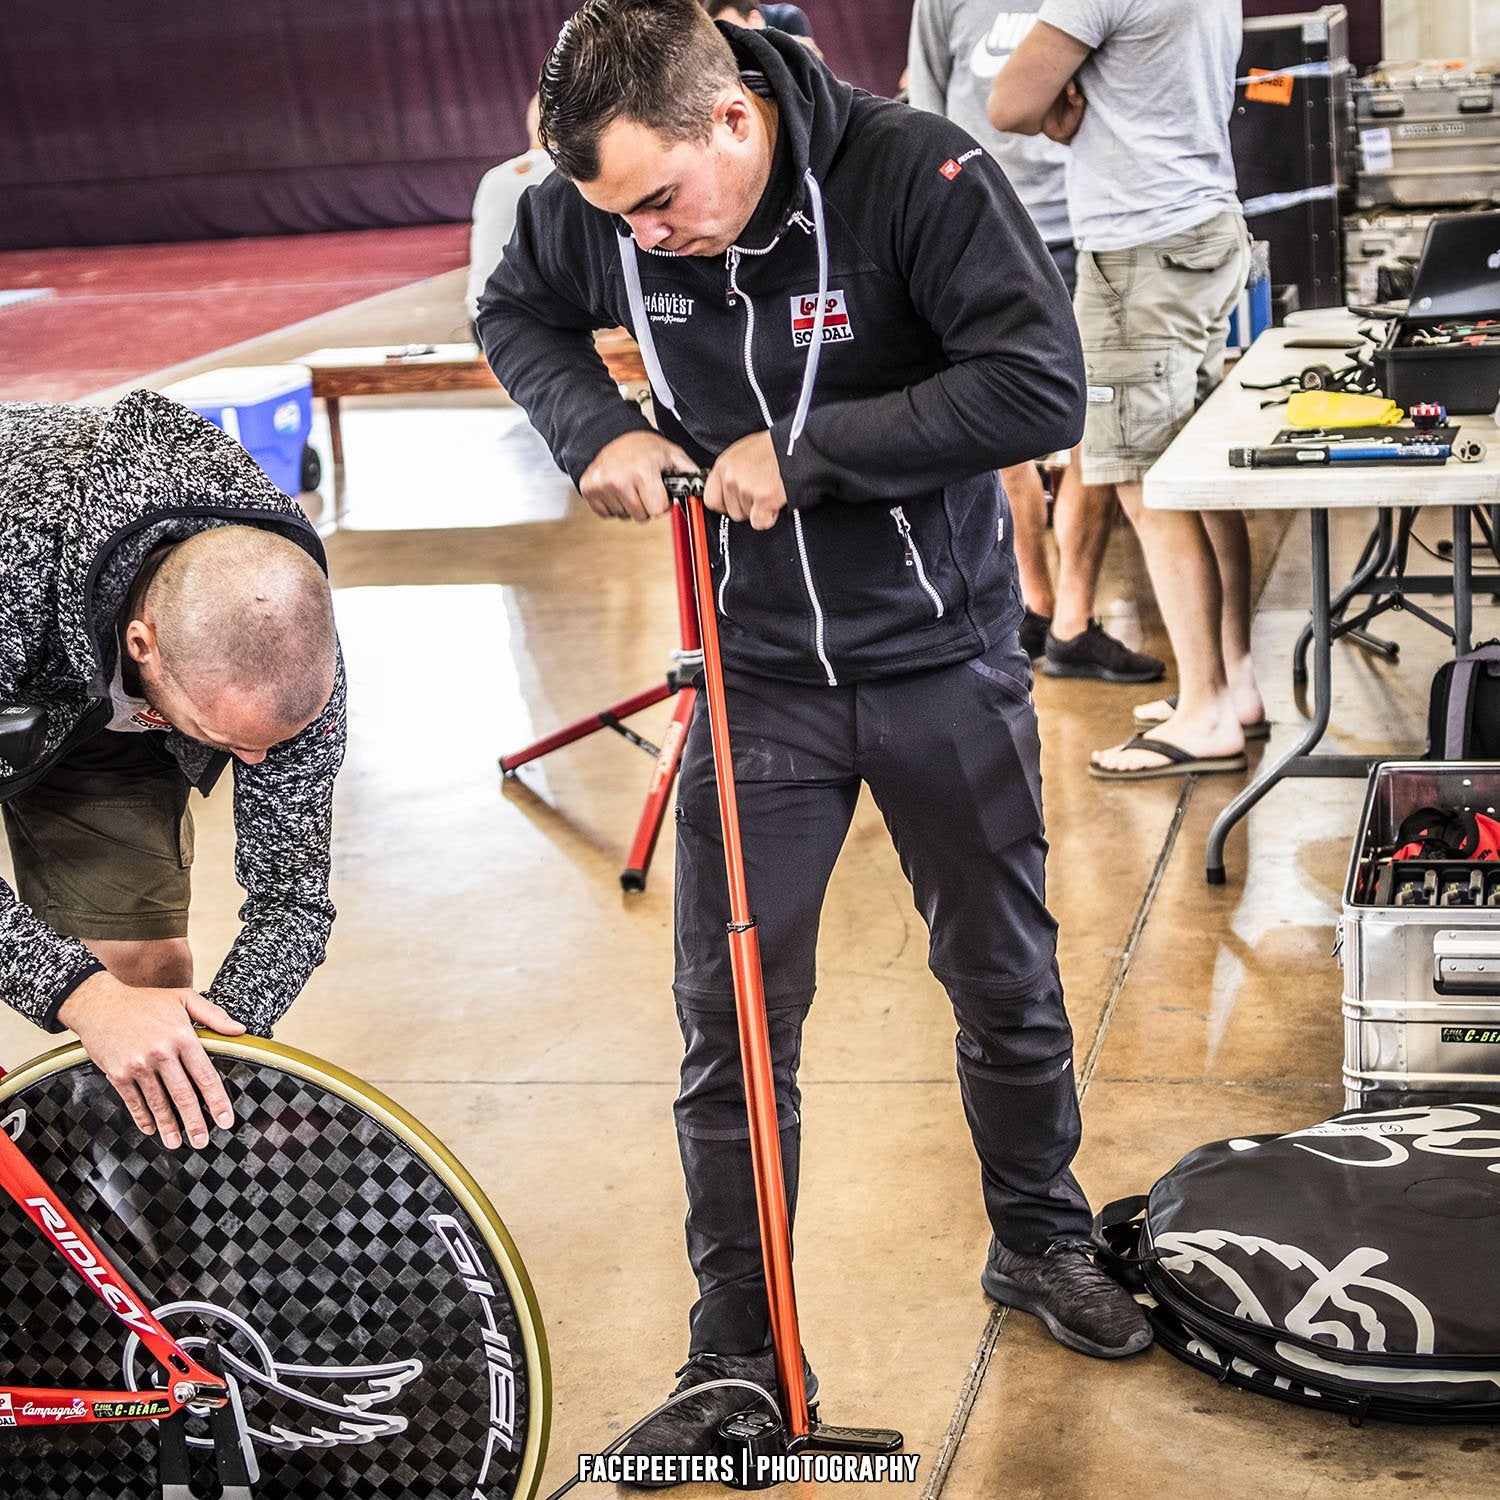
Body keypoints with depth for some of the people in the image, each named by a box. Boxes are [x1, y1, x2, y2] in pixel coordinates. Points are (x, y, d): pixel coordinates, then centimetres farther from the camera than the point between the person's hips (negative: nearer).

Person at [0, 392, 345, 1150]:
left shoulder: (291, 639, -32)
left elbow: (291, 897, -22)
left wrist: (221, 1038, -37)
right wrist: (83, 993, -52)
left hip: (109, 732, 3)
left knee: (149, 974, -8)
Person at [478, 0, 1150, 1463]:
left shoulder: (917, 172, -22)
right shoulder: (597, 205, -9)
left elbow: (1041, 389, -29)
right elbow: (516, 315, 12)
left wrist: (804, 452, -26)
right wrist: (597, 430, -8)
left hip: (944, 664, -2)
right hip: (757, 675, 2)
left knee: (1009, 983, 14)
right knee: (731, 1022, 2)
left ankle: (1039, 1241, 40)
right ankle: (737, 1357, 16)